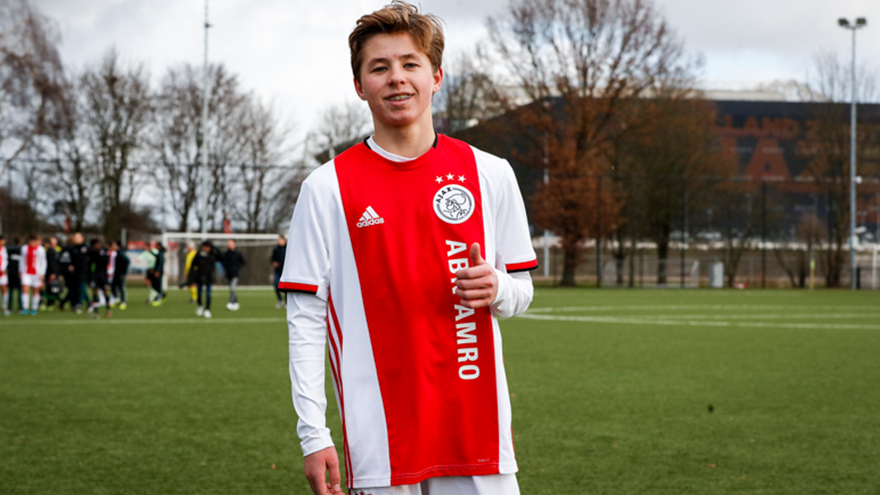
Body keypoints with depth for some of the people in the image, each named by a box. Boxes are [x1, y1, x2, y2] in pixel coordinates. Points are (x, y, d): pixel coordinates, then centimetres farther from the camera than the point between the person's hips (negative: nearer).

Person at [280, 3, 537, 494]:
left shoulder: (491, 175, 6)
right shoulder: (327, 188, 1)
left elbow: (521, 291, 14)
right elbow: (305, 319, 0)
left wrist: (495, 289, -11)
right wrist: (314, 435, -7)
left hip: (478, 432, 2)